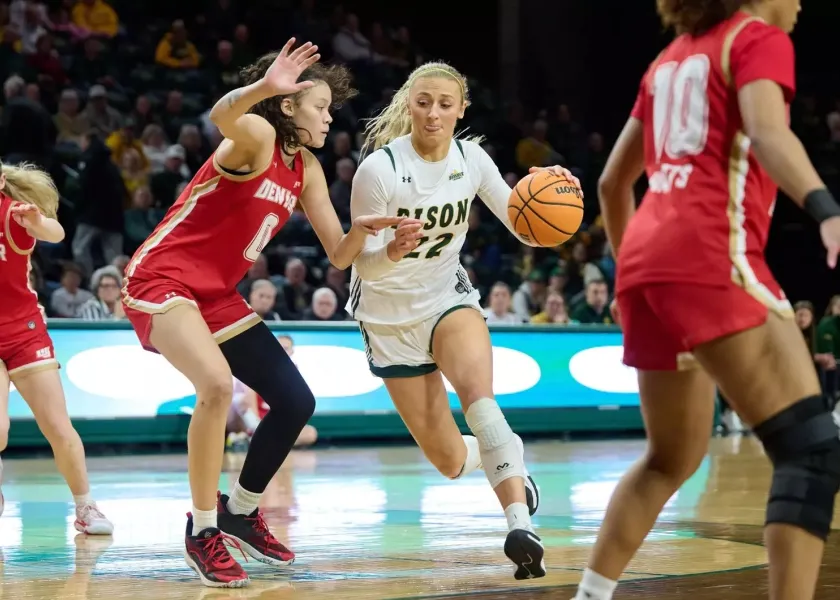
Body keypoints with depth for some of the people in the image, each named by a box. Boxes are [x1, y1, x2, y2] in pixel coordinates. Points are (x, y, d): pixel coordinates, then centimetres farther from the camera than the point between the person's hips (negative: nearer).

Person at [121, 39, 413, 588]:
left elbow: (339, 255, 8)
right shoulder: (258, 136, -14)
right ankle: (202, 532, -17)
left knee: (297, 403, 5)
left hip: (218, 294, 9)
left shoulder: (306, 169, 9)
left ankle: (242, 512, 26)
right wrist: (263, 88, -60)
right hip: (161, 277, -9)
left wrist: (364, 229, -14)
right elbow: (222, 117, -39)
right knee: (217, 384, -32)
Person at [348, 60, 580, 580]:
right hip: (389, 317, -1)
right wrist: (391, 251, -42)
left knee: (477, 390, -32)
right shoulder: (379, 168, -21)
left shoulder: (471, 159, -9)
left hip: (447, 297, 2)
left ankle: (521, 525, -40)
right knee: (449, 460, 1)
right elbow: (362, 264, -19)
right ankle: (510, 469, 36)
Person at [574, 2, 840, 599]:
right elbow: (766, 133, -19)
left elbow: (612, 181, 29)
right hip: (710, 257, -8)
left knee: (674, 457, 22)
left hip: (649, 259, 9)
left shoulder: (672, 58, 26)